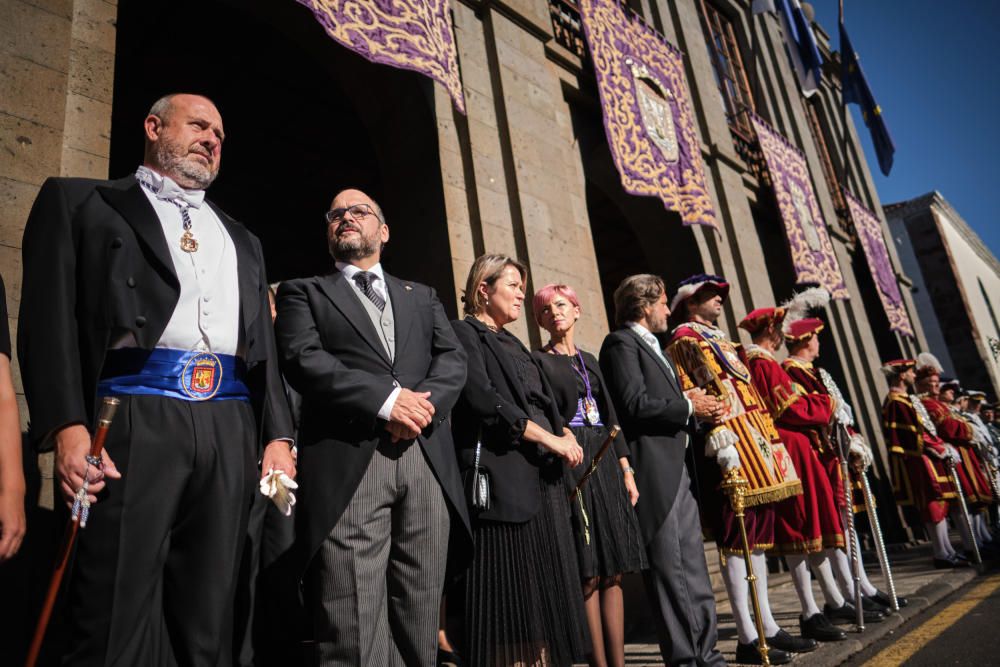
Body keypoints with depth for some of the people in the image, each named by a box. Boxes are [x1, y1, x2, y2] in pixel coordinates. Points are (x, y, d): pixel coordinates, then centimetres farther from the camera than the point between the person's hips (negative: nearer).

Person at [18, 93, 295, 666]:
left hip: (231, 426, 4)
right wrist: (66, 425, -12)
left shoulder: (242, 239, 26)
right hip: (133, 417, -4)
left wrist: (278, 435, 6)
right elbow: (50, 315, 1)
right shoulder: (80, 200, 14)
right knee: (117, 616, -3)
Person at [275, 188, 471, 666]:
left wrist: (422, 401, -10)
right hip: (348, 465, -3)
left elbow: (453, 360, 11)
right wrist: (386, 399, -13)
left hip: (428, 464, 3)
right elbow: (301, 359, -2)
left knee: (418, 627, 8)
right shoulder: (304, 291, 16)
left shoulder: (422, 297, 25)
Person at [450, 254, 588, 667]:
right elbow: (483, 400, -16)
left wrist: (565, 434, 1)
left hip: (541, 478, 8)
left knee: (541, 593, 9)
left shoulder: (512, 343, 22)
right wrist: (549, 438, -15)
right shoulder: (464, 332, -2)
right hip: (505, 476, -8)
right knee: (510, 593, -5)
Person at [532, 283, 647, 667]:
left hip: (605, 462, 6)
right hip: (570, 463, -6)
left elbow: (609, 416, 16)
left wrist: (626, 469, 11)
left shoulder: (588, 359, 18)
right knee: (588, 573, -3)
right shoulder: (539, 360, 0)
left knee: (613, 570, 6)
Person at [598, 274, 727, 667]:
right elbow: (635, 405, -19)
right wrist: (689, 407, -8)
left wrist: (699, 409, 7)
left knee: (694, 568, 13)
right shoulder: (621, 343, -8)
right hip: (654, 473, -10)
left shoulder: (653, 346, 23)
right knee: (669, 570, -2)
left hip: (679, 471, 10)